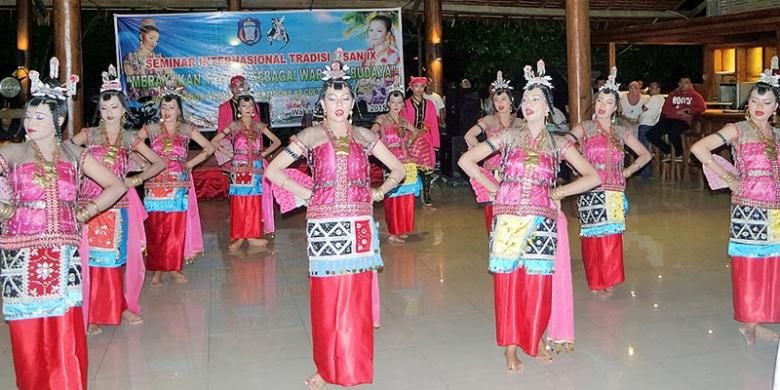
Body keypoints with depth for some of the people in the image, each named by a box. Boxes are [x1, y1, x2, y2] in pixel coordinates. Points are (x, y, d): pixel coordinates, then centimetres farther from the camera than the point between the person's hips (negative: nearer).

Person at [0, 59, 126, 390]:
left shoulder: (73, 154, 8)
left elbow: (116, 186, 12)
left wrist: (86, 212, 6)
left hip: (63, 253, 1)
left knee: (65, 331, 0)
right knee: (28, 333, 3)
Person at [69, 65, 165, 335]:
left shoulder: (130, 139, 8)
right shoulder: (88, 135, 3)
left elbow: (159, 163, 13)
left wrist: (138, 179, 3)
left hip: (120, 205, 2)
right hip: (91, 203, -2)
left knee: (120, 256, 6)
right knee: (92, 258, -1)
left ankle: (123, 306, 21)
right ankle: (92, 314, 7)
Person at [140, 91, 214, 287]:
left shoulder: (187, 129, 7)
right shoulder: (151, 129, 6)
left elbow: (209, 148, 11)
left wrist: (190, 164, 4)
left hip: (178, 186, 1)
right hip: (156, 186, 0)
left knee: (177, 228, 0)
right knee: (155, 229, -2)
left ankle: (174, 267, 12)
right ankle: (156, 270, 5)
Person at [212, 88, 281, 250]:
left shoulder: (259, 126, 7)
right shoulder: (234, 126, 1)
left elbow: (277, 141, 13)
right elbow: (214, 142, 1)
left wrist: (264, 153, 4)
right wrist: (229, 153, -3)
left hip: (255, 169, 2)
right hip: (239, 168, -2)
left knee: (254, 202, 3)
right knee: (239, 203, -2)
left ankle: (252, 235, 10)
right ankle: (238, 237, 4)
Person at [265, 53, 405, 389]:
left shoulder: (363, 136, 9)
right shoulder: (311, 136, 2)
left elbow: (398, 169, 17)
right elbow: (273, 171, 1)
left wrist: (378, 192, 6)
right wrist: (305, 194, -2)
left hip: (359, 225, 2)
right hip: (324, 225, -2)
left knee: (358, 297, 5)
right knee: (327, 298, 1)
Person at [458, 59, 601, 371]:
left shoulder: (558, 144, 7)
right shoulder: (508, 137, 5)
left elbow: (592, 177, 7)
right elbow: (466, 161, 6)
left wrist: (558, 193, 1)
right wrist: (493, 188, 3)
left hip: (541, 222, 1)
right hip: (508, 220, -1)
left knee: (538, 283, 4)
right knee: (508, 281, 1)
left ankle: (535, 340, 25)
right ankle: (511, 348, 11)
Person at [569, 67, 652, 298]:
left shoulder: (622, 133, 11)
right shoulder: (584, 128, 1)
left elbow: (645, 155, 20)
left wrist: (628, 171, 9)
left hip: (614, 193, 3)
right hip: (590, 191, -2)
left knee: (612, 237, 1)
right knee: (594, 236, 1)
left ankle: (609, 280, 15)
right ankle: (596, 281, 14)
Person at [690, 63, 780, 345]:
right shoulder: (737, 130, -4)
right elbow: (699, 148, -15)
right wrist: (726, 178, -10)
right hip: (747, 208, -5)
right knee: (748, 265, 0)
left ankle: (756, 322, 18)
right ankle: (748, 322, 11)